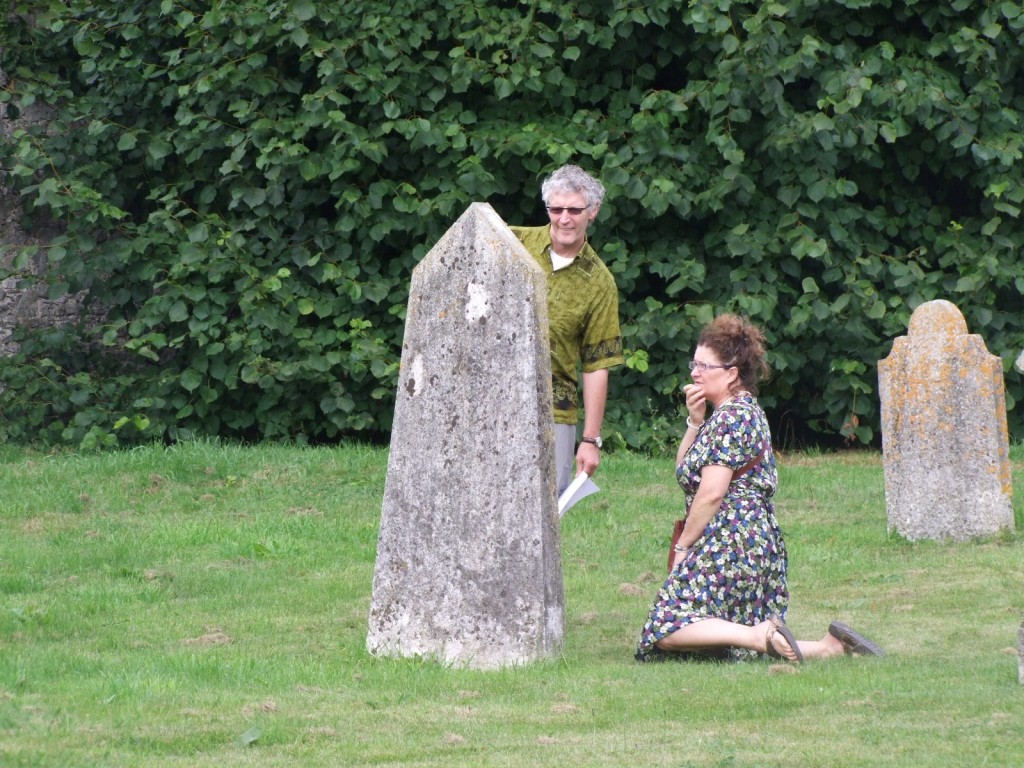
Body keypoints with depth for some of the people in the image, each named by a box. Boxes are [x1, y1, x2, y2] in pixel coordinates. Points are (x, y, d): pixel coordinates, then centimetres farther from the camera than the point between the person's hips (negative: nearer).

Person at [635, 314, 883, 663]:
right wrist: (695, 422, 7)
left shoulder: (729, 417, -11)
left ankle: (762, 636, -28)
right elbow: (683, 470, 21)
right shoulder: (746, 411, 20)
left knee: (667, 629, -16)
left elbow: (711, 493, -18)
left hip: (730, 542, -11)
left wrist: (682, 546, -9)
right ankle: (830, 647, -2)